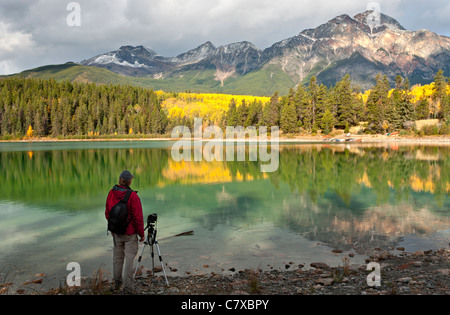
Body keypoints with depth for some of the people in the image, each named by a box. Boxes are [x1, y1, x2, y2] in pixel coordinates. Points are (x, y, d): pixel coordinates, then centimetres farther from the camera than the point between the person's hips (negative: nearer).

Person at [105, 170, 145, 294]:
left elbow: (107, 213, 6)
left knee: (117, 256, 20)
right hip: (130, 233, -5)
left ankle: (117, 282, 35)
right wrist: (141, 234, -6)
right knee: (129, 258, 3)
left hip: (116, 232, 5)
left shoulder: (111, 193, -4)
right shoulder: (132, 196, -21)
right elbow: (138, 217, -19)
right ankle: (128, 288, 7)